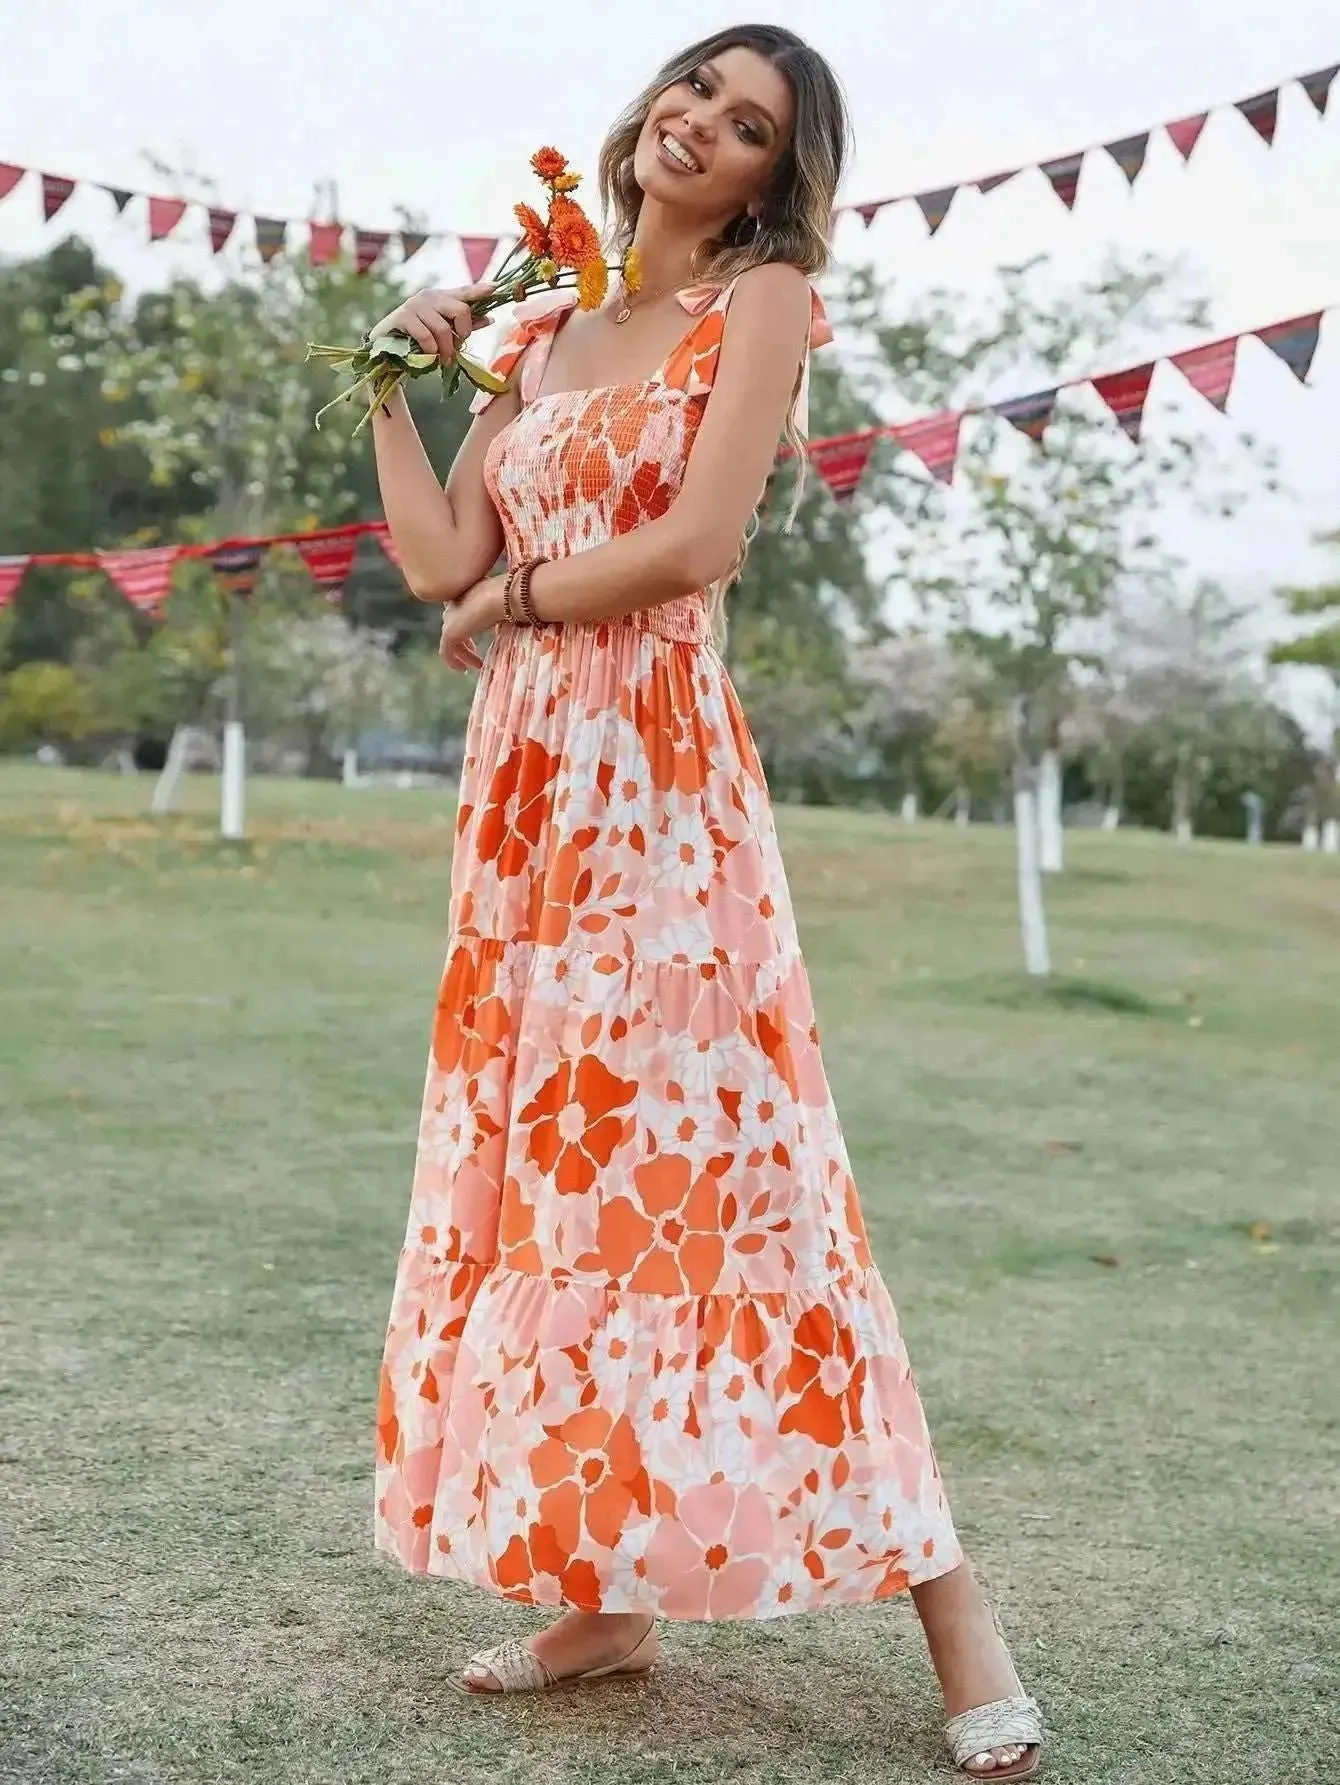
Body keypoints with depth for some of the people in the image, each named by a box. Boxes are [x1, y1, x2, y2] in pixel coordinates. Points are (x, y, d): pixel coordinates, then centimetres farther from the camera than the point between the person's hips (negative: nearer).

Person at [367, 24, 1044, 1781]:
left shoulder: (763, 302, 1)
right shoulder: (542, 333, 18)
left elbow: (697, 544, -11)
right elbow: (440, 561, 11)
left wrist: (517, 596, 0)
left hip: (659, 775, -6)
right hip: (523, 779, 7)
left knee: (710, 1164, -10)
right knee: (546, 1157, 5)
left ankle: (946, 1606, -1)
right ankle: (601, 1592, 15)